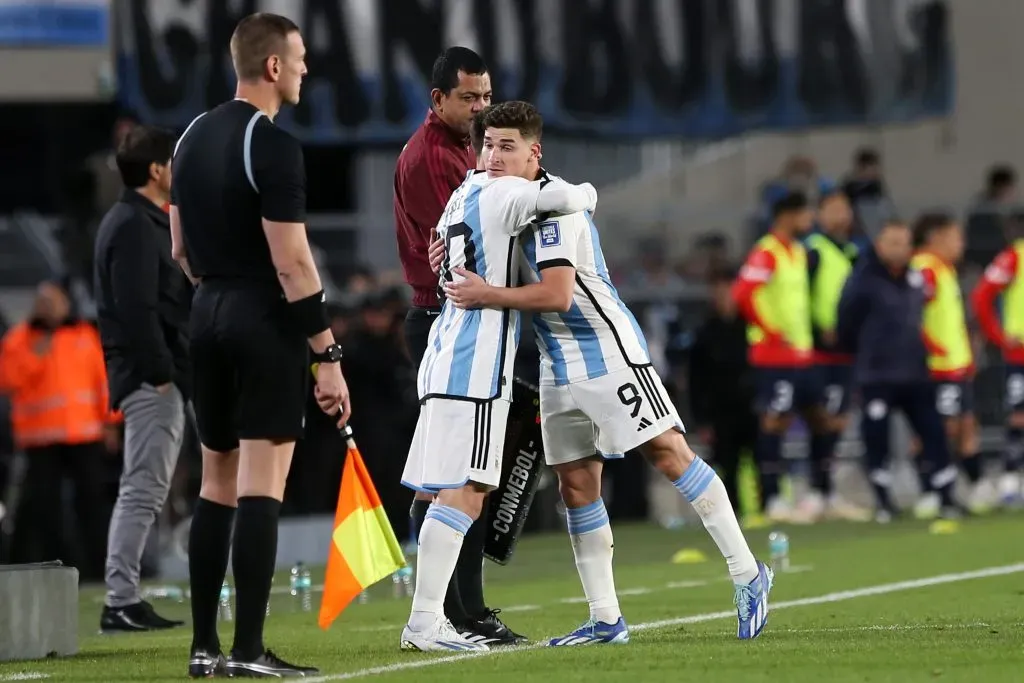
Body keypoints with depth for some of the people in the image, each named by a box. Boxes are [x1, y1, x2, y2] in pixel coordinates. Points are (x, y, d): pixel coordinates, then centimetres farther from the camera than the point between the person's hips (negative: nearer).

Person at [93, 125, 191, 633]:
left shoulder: (144, 222, 20)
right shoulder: (135, 226, -13)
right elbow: (136, 308, -20)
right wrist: (159, 371, -21)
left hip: (158, 377, 11)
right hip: (151, 377, -11)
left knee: (144, 490, 12)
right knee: (143, 489, -11)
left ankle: (124, 600, 13)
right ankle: (121, 603, -12)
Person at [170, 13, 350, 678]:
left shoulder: (193, 137, 11)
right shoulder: (273, 146, -14)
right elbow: (291, 260, -18)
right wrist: (327, 354, -16)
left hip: (208, 317, 8)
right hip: (266, 321, -8)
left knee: (217, 484, 13)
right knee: (261, 486, -8)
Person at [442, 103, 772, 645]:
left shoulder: (554, 206, -17)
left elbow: (557, 294, -25)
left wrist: (486, 295, -23)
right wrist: (455, 266, 1)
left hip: (607, 351, -9)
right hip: (561, 368, 9)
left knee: (668, 453, -9)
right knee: (576, 486, 4)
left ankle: (747, 574, -1)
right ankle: (605, 620, 7)